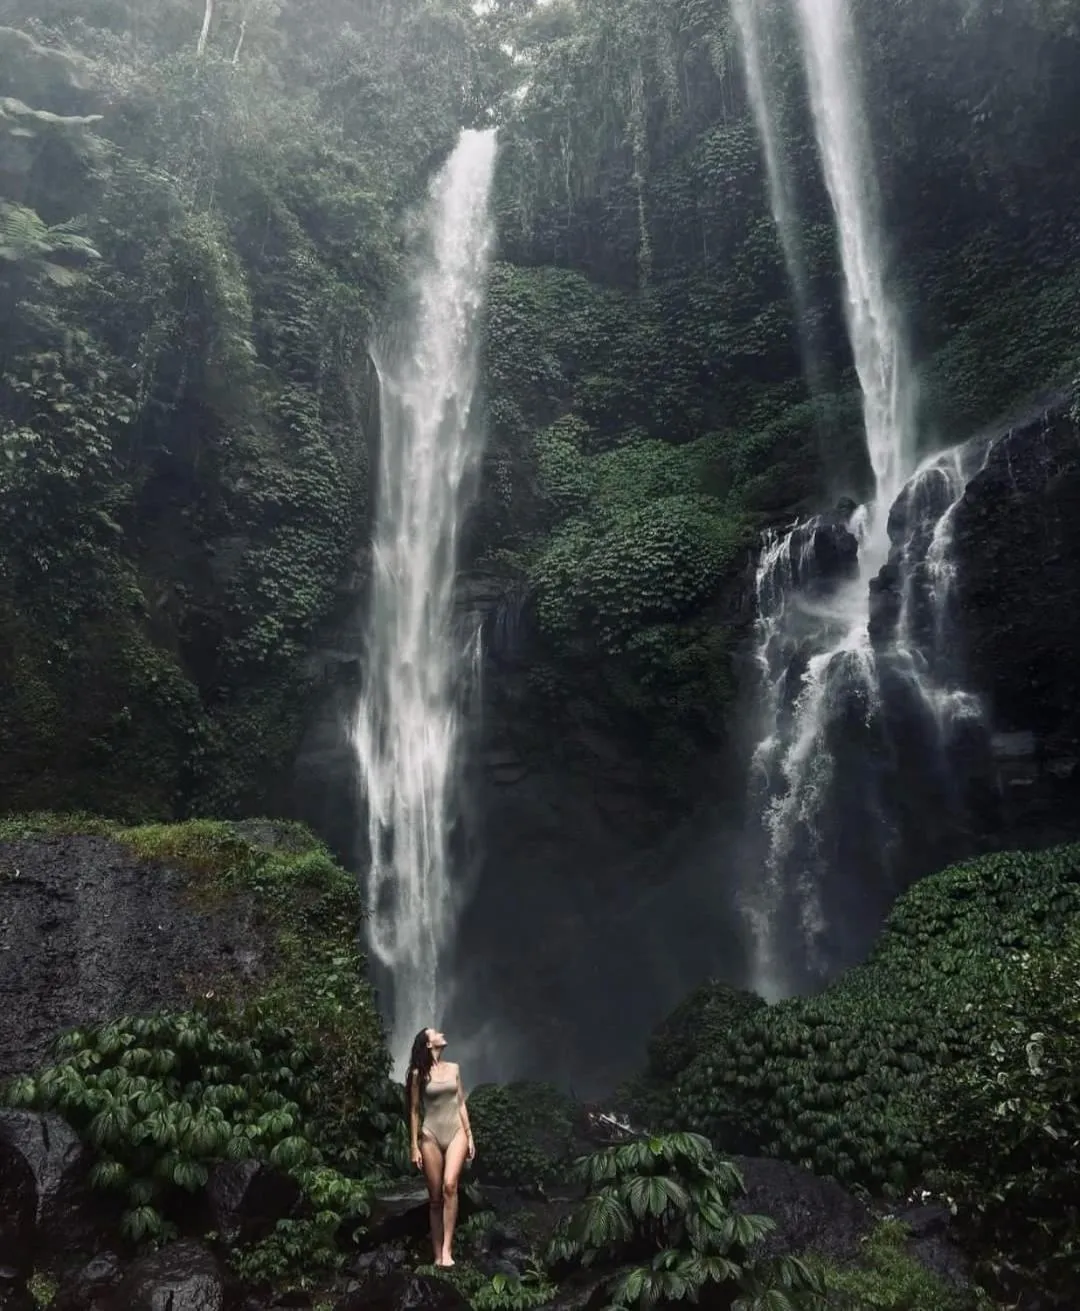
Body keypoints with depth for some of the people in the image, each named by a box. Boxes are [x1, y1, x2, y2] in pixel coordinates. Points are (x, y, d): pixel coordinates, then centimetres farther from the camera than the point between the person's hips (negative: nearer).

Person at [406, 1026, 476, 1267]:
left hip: (455, 1132, 2)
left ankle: (447, 1249, -16)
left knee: (450, 1185, -20)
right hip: (431, 1135, -1)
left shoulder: (453, 1068, 9)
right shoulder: (418, 1074, -1)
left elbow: (460, 1103, 13)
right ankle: (437, 1256, 12)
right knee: (435, 1197, 2)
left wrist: (470, 1136, 9)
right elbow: (414, 1111, 2)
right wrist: (414, 1146, -1)